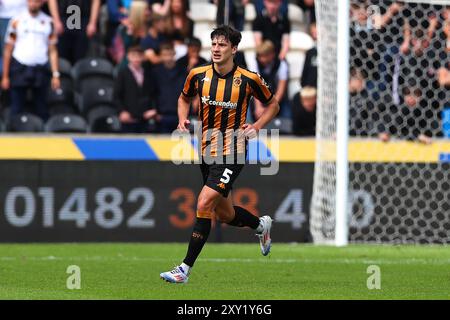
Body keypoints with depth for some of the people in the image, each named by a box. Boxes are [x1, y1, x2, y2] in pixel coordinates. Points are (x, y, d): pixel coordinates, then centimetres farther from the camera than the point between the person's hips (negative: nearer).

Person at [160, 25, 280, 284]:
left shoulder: (249, 79, -9)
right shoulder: (198, 75, 0)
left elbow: (273, 104, 8)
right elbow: (184, 98, 21)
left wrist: (257, 127, -8)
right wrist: (183, 119, 1)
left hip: (232, 153, -5)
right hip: (207, 152, 5)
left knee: (204, 203, -20)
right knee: (225, 215, 16)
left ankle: (185, 269, -16)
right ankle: (262, 225, 49)